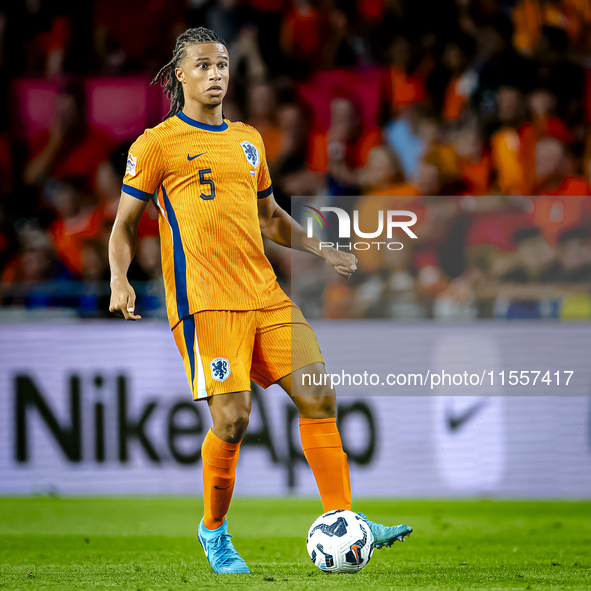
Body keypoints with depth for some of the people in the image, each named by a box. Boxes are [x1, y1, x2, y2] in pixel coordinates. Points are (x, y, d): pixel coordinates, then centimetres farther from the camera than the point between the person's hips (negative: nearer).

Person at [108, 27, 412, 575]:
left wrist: (318, 250, 21)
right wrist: (119, 278, -13)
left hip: (264, 294, 6)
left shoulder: (247, 140, 20)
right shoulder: (157, 144, 2)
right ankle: (213, 530, 9)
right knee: (232, 418, -14)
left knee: (318, 395, -3)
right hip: (205, 301, -6)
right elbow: (124, 224, 4)